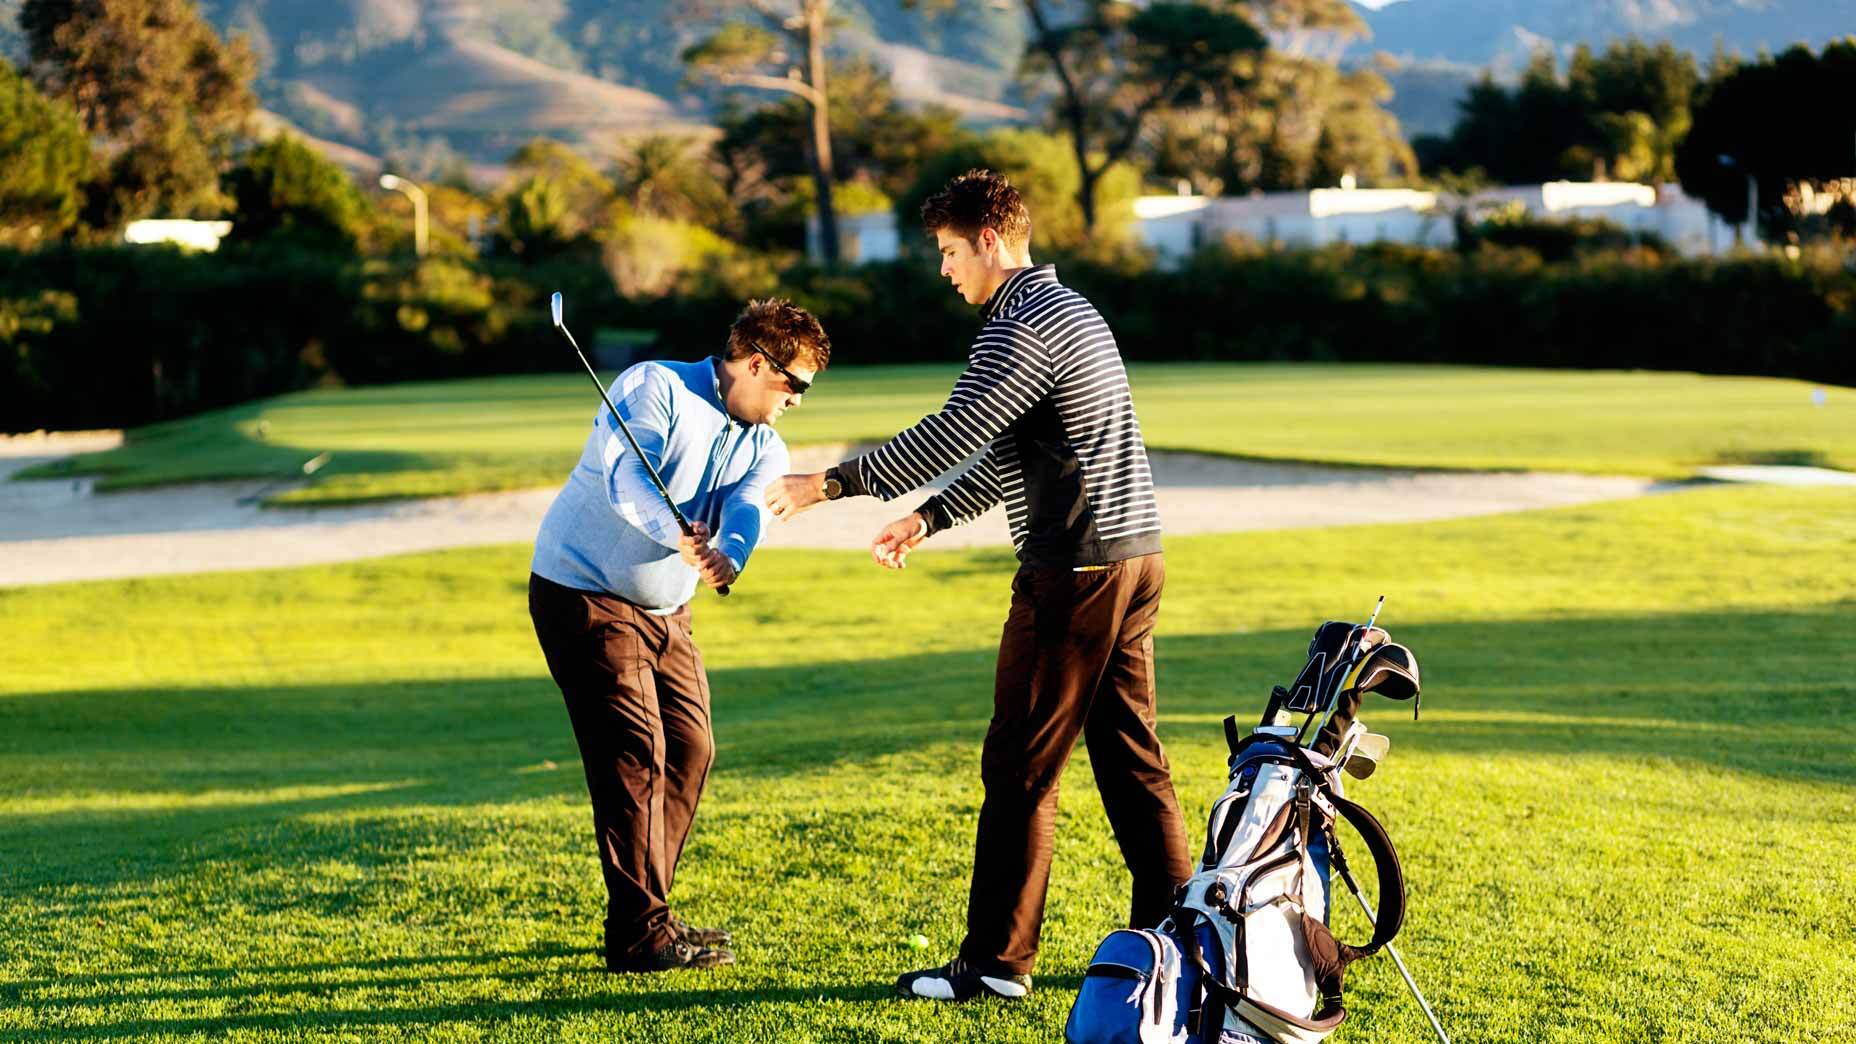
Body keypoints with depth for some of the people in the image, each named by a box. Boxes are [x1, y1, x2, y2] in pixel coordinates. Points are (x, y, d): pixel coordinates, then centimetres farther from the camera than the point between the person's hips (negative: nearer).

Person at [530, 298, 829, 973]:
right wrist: (676, 533, -48)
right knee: (636, 756, -13)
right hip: (584, 594, -8)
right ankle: (640, 936, -11)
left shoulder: (764, 448, 7)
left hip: (665, 611, 8)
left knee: (690, 750, 7)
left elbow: (746, 511, -14)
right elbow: (622, 473, -31)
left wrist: (726, 554, -38)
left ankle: (645, 911, 20)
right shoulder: (654, 388, -14)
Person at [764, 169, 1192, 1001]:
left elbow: (952, 434, -19)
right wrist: (928, 519, 23)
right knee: (1131, 755, 12)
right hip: (1134, 558, 10)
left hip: (1075, 571, -10)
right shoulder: (1065, 308, 20)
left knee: (1020, 768, -4)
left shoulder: (1023, 324, -13)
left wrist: (830, 485, -12)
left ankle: (998, 960, 0)